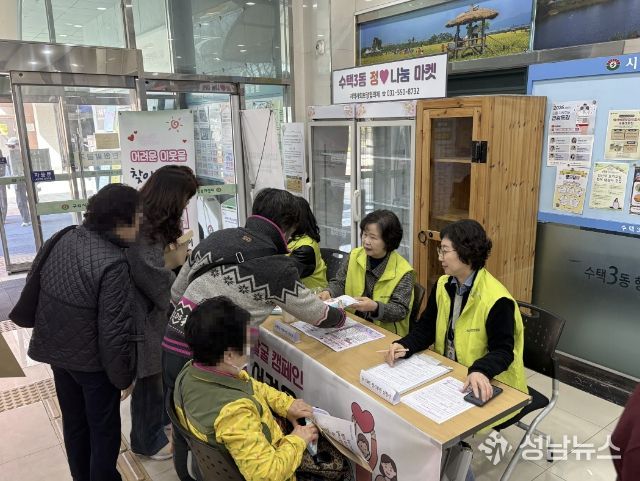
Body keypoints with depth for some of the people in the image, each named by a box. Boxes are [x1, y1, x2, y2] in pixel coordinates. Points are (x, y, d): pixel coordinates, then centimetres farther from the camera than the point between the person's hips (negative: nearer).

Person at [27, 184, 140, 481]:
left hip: (55, 348, 8)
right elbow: (113, 330, -25)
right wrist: (124, 376, -11)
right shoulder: (113, 264, -28)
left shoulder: (65, 239, -4)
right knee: (104, 429, 14)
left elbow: (35, 281, 10)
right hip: (91, 358, -8)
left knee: (74, 422, 25)